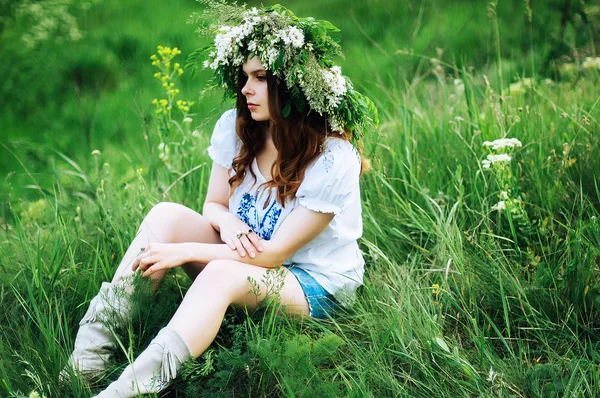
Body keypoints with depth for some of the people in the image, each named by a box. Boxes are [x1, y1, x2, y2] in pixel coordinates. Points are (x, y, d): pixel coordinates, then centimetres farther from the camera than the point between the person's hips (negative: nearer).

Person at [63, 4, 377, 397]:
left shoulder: (333, 159, -23)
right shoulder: (235, 127, -5)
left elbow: (276, 253, -21)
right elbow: (214, 205, 6)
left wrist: (184, 252, -24)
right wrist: (230, 225, -20)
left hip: (318, 285, -6)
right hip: (245, 257, 6)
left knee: (222, 273, -37)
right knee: (167, 215, -19)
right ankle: (95, 342, -26)